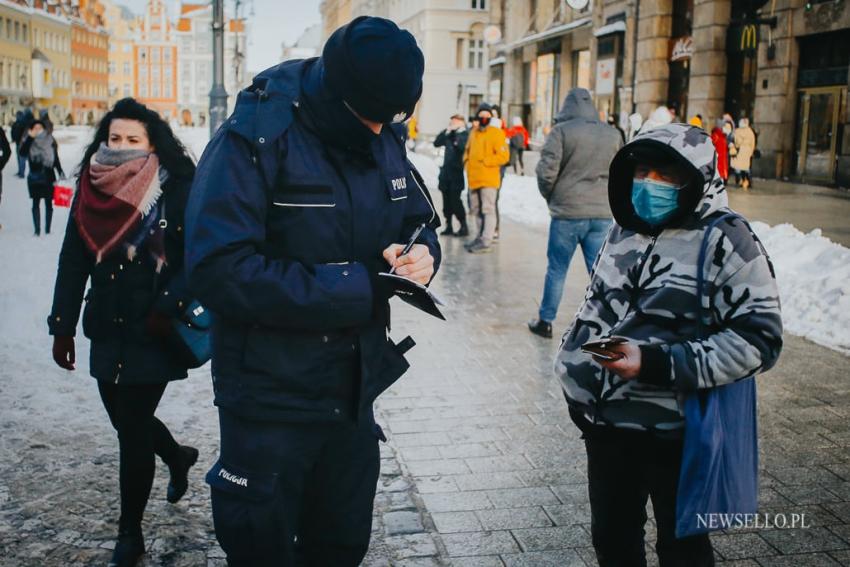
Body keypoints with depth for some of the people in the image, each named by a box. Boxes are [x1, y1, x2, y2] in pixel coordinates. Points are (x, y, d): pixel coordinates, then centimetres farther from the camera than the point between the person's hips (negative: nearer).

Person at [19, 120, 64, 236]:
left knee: (48, 204, 5)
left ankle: (47, 230, 13)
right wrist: (30, 138, -24)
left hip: (49, 177, 0)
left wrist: (61, 173, -3)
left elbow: (56, 159, 5)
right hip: (34, 178, 0)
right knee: (36, 204, 4)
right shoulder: (29, 142, -3)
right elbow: (22, 153, -22)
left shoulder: (50, 141, 0)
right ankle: (37, 230, 9)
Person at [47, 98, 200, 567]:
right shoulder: (90, 189, 5)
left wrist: (169, 307, -22)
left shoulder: (176, 191, -10)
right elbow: (73, 261, 7)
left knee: (132, 427, -1)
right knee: (125, 417, 17)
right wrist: (63, 326, 6)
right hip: (107, 331, 5)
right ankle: (177, 456, 49)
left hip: (152, 334, -5)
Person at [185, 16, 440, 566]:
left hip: (354, 392, 6)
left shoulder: (385, 142, 2)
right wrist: (357, 290, -26)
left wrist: (419, 254, -12)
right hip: (271, 398, -5)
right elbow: (220, 270, -26)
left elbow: (422, 225, 14)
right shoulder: (254, 141, -18)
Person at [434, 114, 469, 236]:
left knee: (455, 200, -9)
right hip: (446, 172, 7)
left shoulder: (465, 134, -4)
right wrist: (447, 131, -1)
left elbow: (463, 146, -21)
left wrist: (459, 132, -12)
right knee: (447, 200, 9)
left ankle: (463, 226, -1)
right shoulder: (449, 135, 14)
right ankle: (448, 226, 17)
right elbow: (436, 143, 5)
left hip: (457, 172, -6)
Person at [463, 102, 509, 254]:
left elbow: (504, 156, -12)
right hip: (474, 178, 7)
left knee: (488, 210, -7)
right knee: (477, 210, 15)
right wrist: (467, 161, 8)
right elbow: (468, 150, 28)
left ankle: (486, 242, -9)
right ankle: (481, 236, 26)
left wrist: (485, 161, -15)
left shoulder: (496, 133, -6)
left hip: (488, 179, -7)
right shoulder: (474, 133, 15)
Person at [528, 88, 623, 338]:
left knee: (556, 269, 9)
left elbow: (547, 171, -10)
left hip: (567, 213, -3)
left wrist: (549, 196, 7)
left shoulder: (561, 131, -7)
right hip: (602, 214, 3)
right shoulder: (613, 134, 8)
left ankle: (545, 321, 19)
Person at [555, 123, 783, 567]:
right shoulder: (625, 230, 8)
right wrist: (572, 367, 8)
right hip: (606, 419, 6)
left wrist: (655, 363, -26)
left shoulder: (725, 241, -15)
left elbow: (758, 339, -20)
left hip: (674, 429, -6)